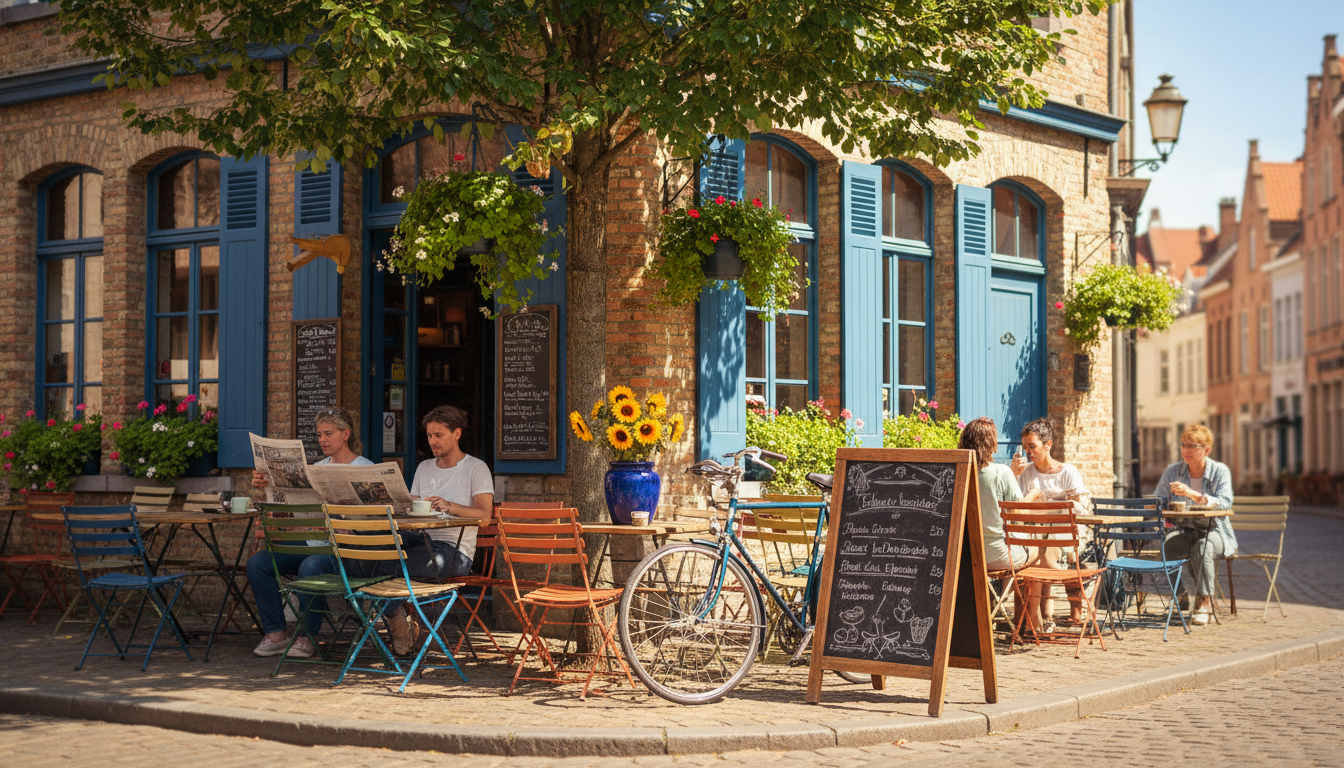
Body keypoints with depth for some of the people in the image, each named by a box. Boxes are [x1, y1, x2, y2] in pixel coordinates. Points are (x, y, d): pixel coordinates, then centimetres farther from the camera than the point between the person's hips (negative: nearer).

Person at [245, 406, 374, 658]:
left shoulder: (364, 469, 1)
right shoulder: (318, 468, 20)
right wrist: (266, 486, -6)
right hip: (311, 543, 7)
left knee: (310, 567, -37)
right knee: (257, 563, -13)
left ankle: (307, 637, -20)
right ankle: (276, 634, -9)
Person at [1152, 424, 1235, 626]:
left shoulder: (1220, 471, -3)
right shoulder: (1172, 471, 5)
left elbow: (1225, 503, -19)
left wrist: (1192, 494, -31)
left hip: (1214, 532, -2)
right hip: (1184, 532, 2)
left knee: (1203, 544, -37)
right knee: (1169, 541, -33)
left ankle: (1204, 601, -25)